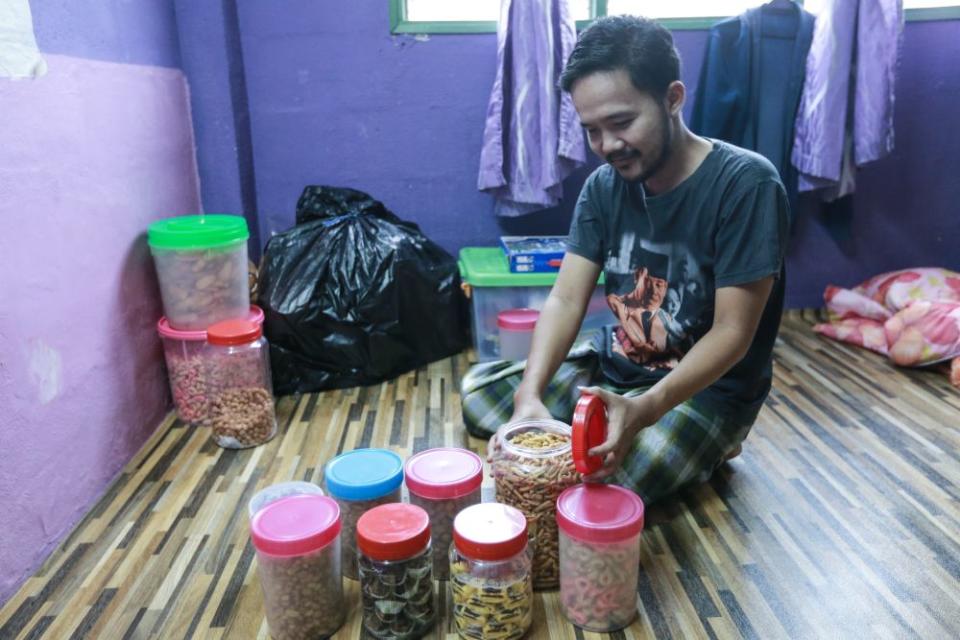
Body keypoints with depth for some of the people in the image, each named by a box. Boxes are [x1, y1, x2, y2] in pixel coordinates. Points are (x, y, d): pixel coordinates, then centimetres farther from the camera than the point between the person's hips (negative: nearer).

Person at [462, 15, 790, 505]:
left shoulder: (745, 184, -21)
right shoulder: (603, 186, -3)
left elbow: (732, 333, -22)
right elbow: (566, 300, -10)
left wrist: (645, 409, -38)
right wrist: (530, 396, -27)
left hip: (707, 389, -6)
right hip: (614, 367, 6)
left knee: (600, 484, -29)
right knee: (478, 391, -1)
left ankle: (694, 448, 3)